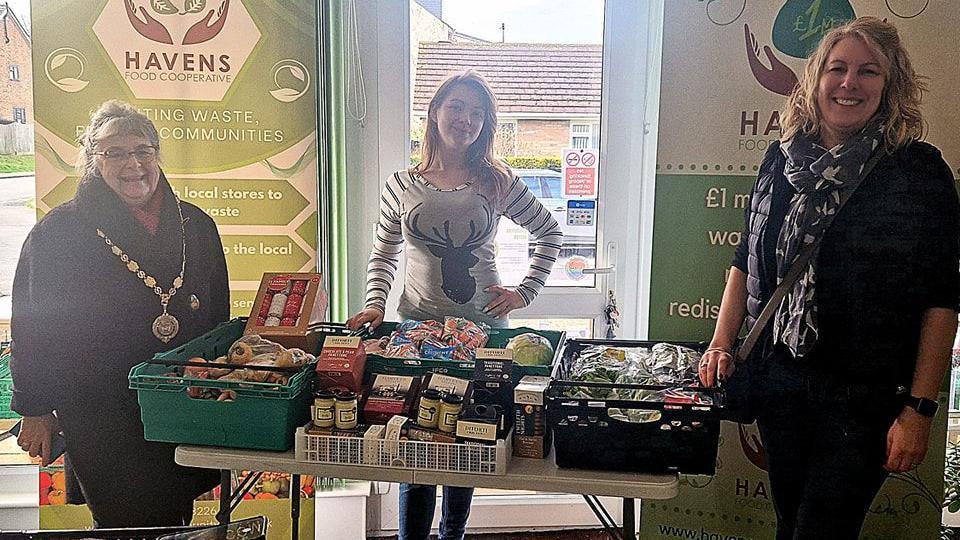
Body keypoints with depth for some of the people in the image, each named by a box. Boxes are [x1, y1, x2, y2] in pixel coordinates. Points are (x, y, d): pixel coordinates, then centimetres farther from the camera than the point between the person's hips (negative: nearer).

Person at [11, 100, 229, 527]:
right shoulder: (58, 232, -5)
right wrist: (35, 410, -2)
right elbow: (33, 327, -2)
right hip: (102, 418, -4)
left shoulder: (194, 224, 7)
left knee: (177, 518, 14)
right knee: (132, 524, -2)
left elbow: (218, 318, 14)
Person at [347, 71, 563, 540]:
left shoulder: (497, 182, 1)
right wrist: (374, 305, -5)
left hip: (484, 326, 0)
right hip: (417, 326, 0)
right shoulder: (402, 185, 3)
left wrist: (526, 291, 4)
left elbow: (549, 232, 12)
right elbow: (382, 257, 11)